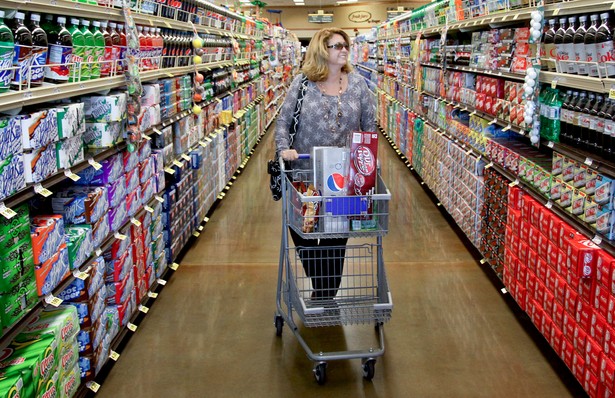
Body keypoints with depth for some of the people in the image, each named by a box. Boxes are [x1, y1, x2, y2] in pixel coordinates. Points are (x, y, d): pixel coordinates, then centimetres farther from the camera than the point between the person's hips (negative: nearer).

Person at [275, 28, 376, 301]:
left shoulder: (357, 83, 2)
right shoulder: (302, 83, -2)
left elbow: (369, 124, 6)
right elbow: (283, 120, -2)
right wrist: (284, 148, -18)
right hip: (305, 174, 0)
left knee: (337, 236, 7)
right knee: (302, 231, 6)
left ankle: (327, 293, 24)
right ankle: (322, 290, 25)